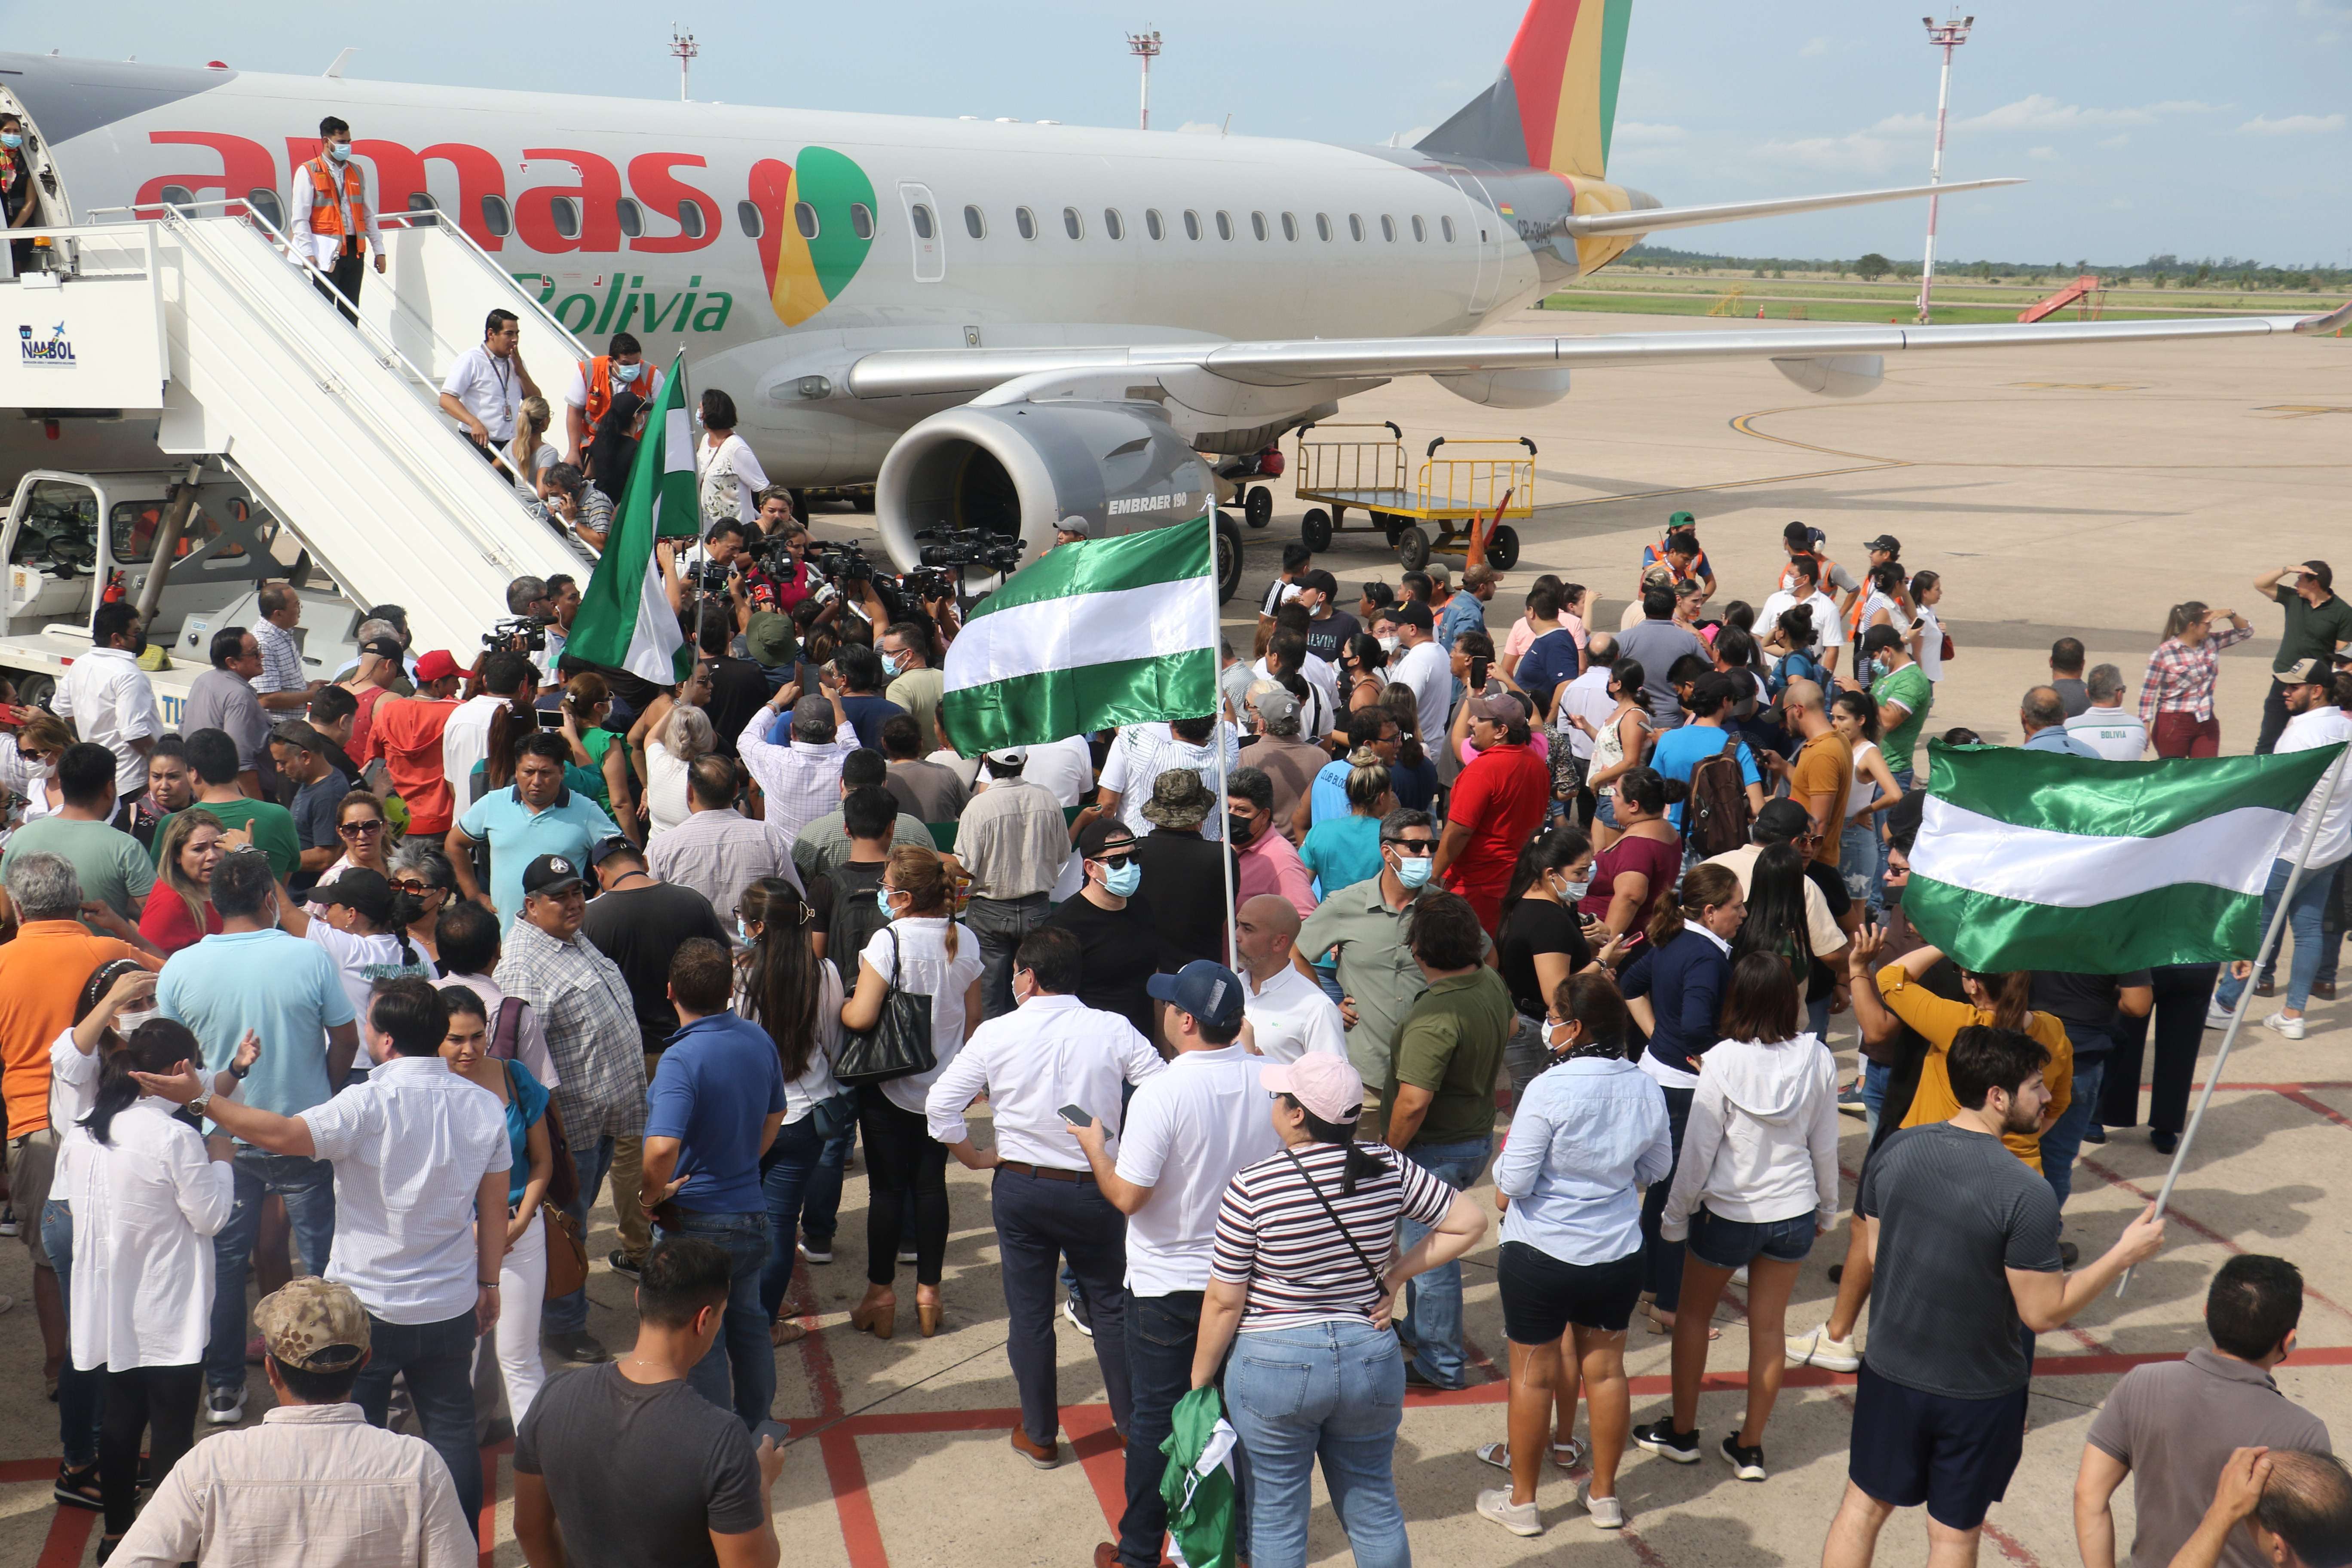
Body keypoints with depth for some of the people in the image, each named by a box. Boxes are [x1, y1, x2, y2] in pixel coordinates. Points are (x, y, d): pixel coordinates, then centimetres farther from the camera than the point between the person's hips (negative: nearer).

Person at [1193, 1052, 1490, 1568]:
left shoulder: (1251, 1188, -17)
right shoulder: (1388, 1171, -5)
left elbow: (1224, 1302, -11)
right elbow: (1469, 1223, 1)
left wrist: (1199, 1382, 2)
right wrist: (1394, 1275, 2)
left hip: (1275, 1367, -4)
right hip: (1372, 1361, 4)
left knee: (1276, 1519, 11)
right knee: (1375, 1507, 19)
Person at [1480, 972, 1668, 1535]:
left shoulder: (1549, 1090, -22)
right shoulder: (1645, 1088, -5)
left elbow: (1512, 1182, -19)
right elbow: (1657, 1168, 9)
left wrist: (1503, 1187, 2)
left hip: (1540, 1255, -5)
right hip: (1618, 1255, 5)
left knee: (1533, 1376, 10)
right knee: (1606, 1370, 18)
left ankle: (1522, 1501, 22)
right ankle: (1604, 1494, 32)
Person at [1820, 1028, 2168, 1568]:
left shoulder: (1895, 1151, -9)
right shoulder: (2026, 1195, -26)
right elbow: (2044, 1312, -18)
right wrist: (2124, 1255, -9)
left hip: (1889, 1369, 4)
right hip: (1978, 1394, -4)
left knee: (1864, 1505, 21)